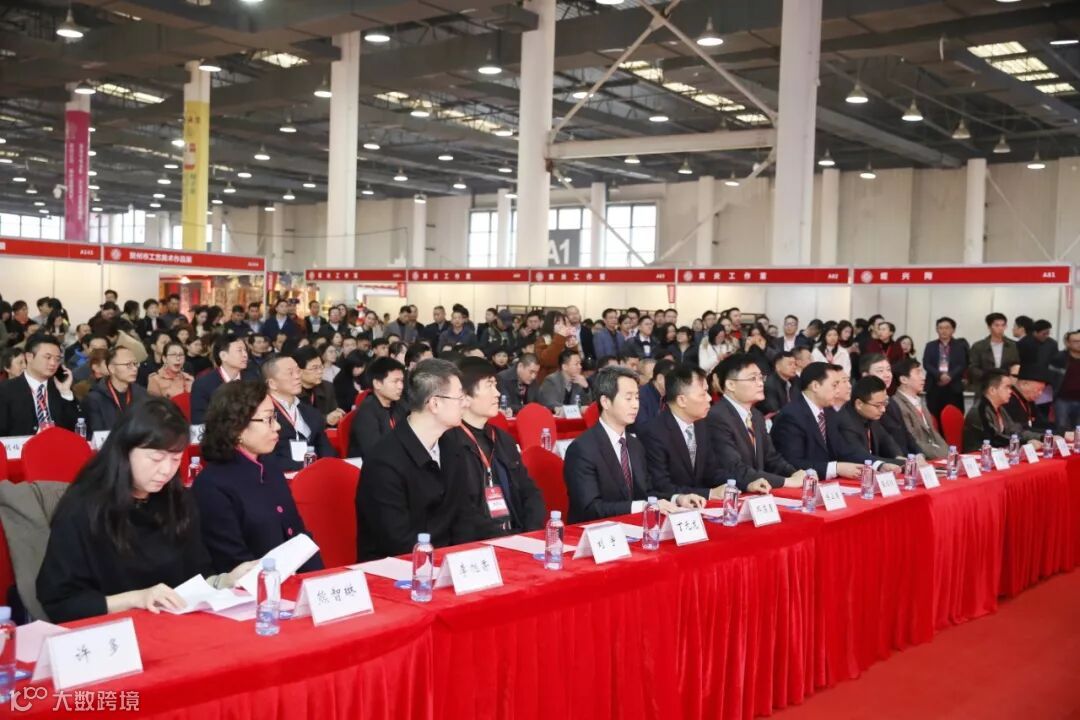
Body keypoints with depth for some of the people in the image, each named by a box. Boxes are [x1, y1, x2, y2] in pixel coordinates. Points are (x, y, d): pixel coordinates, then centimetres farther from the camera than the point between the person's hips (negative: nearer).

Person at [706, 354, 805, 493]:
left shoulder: (757, 416, 13)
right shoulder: (717, 418, -15)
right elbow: (735, 471, -21)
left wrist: (795, 474, -2)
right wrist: (787, 481, -18)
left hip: (757, 494, 8)